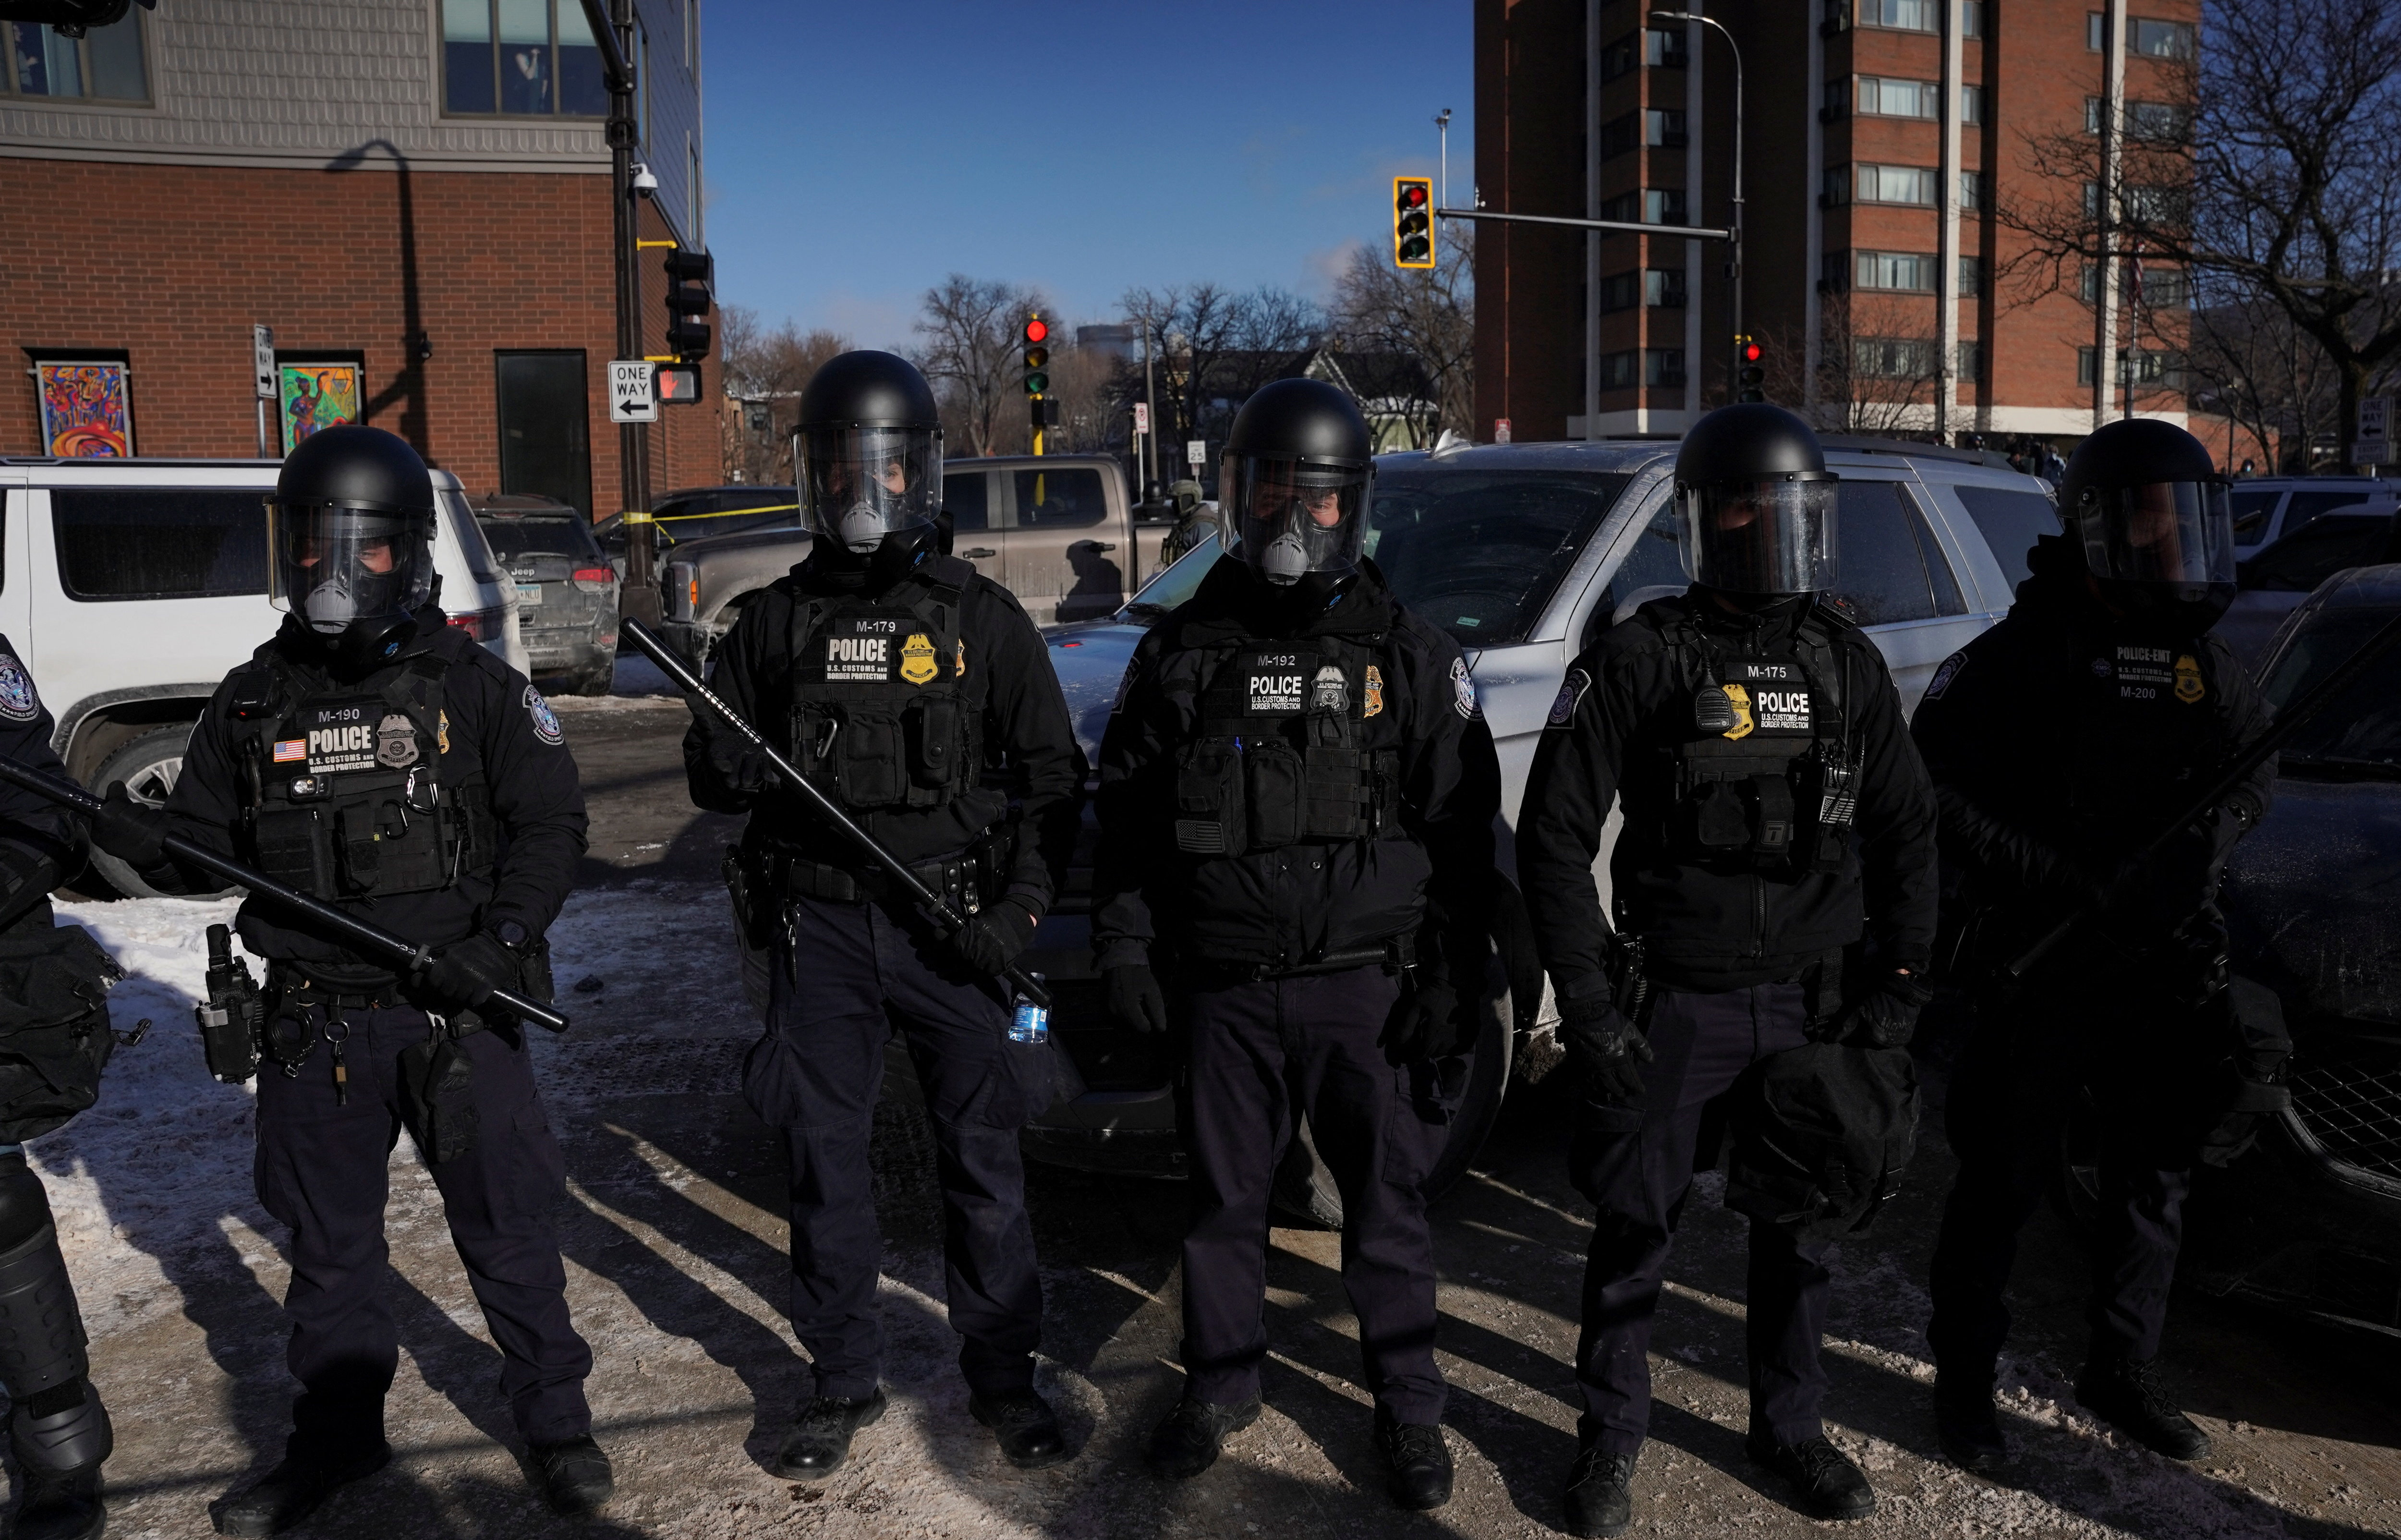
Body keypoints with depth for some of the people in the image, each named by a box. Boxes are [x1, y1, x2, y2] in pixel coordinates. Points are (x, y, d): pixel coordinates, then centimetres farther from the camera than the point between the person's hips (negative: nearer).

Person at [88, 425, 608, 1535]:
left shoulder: (473, 687, -5)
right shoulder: (252, 702, 5)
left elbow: (551, 825, -4)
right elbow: (209, 846, 10)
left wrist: (505, 934, -18)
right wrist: (139, 840, -12)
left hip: (458, 1011, -3)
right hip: (313, 1022, 4)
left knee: (507, 1226, 6)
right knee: (327, 1238, 18)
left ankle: (553, 1416, 25)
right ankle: (336, 1433, 37)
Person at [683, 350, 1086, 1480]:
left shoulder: (981, 618, 4)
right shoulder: (776, 621, 9)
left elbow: (1051, 778, 4)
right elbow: (708, 767, 11)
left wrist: (1020, 909, -9)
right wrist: (755, 771, -13)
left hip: (952, 928, -1)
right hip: (818, 928, 2)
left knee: (983, 1156, 4)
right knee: (824, 1161, 8)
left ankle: (1002, 1374, 20)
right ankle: (843, 1379, 24)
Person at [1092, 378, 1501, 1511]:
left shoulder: (1407, 654, 1)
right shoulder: (1181, 653, 5)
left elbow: (1461, 837, 0)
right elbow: (1128, 822, 8)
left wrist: (1454, 988, -6)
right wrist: (1125, 951, 1)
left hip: (1367, 987, -1)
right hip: (1224, 990, 2)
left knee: (1387, 1203, 9)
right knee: (1222, 1198, 14)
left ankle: (1408, 1405, 27)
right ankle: (1222, 1383, 34)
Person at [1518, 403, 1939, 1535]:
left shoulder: (1847, 662, 6)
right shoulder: (1641, 659, -8)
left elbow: (1906, 829, 12)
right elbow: (1554, 836, -9)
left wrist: (1898, 978, 5)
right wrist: (1587, 1003, -12)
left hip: (1817, 1004, 4)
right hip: (1678, 1003, -3)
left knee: (1798, 1227, 15)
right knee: (1636, 1229, 7)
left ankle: (1789, 1428, 35)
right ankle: (1612, 1433, 27)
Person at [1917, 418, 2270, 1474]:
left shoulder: (2201, 662, 6)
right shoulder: (2025, 655, -12)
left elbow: (2254, 774, 14)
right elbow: (1939, 796, -17)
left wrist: (2199, 851, -8)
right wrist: (2075, 884, -23)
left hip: (2167, 973, 6)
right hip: (2038, 975, -6)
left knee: (2154, 1185, 16)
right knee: (2002, 1186, 5)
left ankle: (2122, 1375, 35)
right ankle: (1964, 1381, 22)